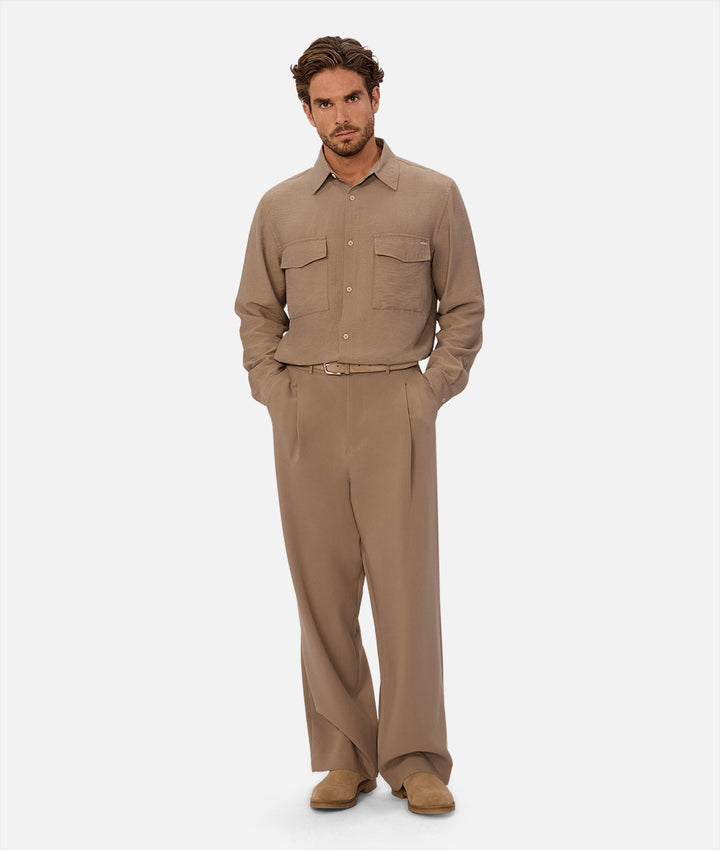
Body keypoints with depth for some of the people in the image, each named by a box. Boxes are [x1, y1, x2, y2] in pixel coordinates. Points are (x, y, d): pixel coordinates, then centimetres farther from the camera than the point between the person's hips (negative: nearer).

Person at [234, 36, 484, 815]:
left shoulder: (433, 196, 3)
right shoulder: (279, 207, 9)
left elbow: (464, 308, 7)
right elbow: (257, 312, 16)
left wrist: (431, 393, -3)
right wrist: (275, 397, 3)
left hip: (394, 407, -2)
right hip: (304, 410, 2)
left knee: (406, 582, -6)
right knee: (322, 588, 3)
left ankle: (416, 762, 4)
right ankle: (344, 758, 13)